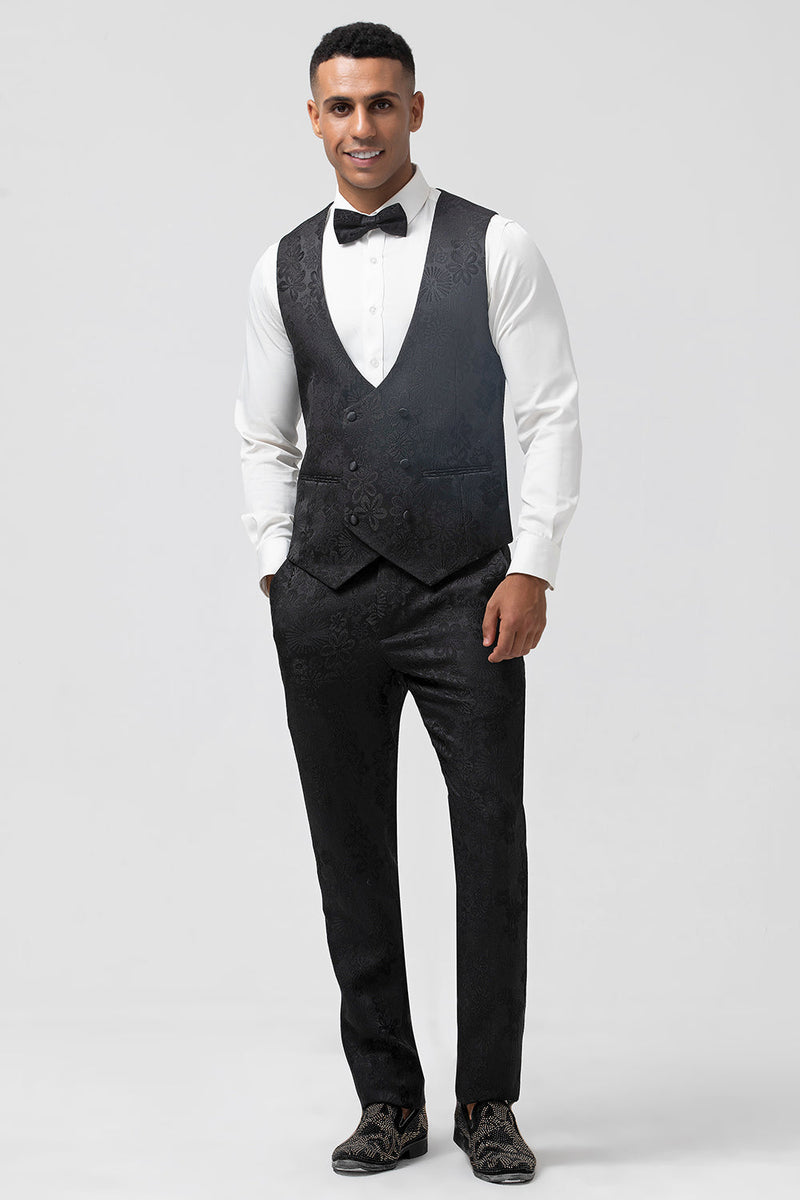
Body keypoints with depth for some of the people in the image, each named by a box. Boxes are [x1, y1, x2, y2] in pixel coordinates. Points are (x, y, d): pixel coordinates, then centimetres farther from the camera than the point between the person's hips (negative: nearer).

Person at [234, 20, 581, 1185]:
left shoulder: (496, 248, -1)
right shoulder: (283, 268, 9)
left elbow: (551, 412, -3)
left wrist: (533, 567, -9)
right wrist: (279, 566, 7)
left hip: (465, 593, -2)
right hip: (328, 601, 3)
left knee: (493, 841, 0)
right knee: (351, 852, 6)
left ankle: (489, 1102, 13)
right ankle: (388, 1100, 18)